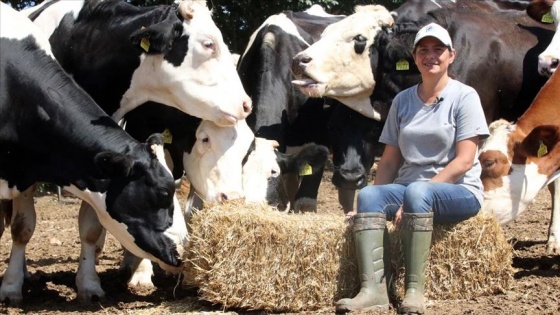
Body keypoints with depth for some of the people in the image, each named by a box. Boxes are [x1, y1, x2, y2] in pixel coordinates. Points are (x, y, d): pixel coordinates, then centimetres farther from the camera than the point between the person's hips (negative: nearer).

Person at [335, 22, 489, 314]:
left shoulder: (464, 97, -2)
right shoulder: (402, 101, 13)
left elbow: (464, 161, -10)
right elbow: (390, 159, 13)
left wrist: (418, 192, -18)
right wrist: (380, 197, -6)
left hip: (458, 191, -4)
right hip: (408, 189, 5)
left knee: (417, 191, -36)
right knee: (368, 195, -25)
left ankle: (414, 291, -36)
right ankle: (373, 290, -39)